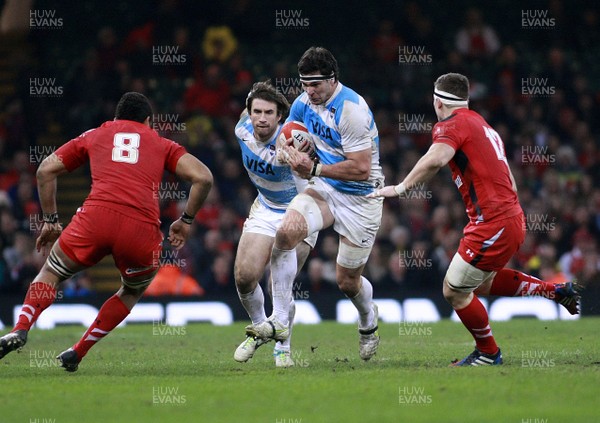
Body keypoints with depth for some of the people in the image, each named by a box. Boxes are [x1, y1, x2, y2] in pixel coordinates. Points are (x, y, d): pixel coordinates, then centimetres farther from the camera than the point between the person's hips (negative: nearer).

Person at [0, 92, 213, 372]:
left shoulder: (94, 135, 27)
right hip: (142, 230, 0)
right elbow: (203, 178, 12)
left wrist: (50, 221, 29)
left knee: (51, 273, 21)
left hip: (96, 216, 0)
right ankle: (77, 353, 19)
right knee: (132, 293, 28)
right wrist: (186, 220, 22)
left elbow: (46, 170, 24)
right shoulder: (162, 144, 25)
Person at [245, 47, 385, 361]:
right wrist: (291, 152, -4)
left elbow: (361, 169, -26)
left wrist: (315, 168, -26)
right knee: (286, 231, -24)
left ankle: (368, 323, 40)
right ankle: (280, 321, -21)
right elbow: (286, 136, 19)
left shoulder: (352, 110, -24)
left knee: (347, 281, 4)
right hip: (324, 189, 6)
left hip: (360, 198, -6)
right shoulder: (304, 102, 0)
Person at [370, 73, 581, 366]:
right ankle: (556, 291, 27)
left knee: (454, 292, 2)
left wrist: (401, 187, -24)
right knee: (481, 283, 27)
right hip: (512, 218, 9)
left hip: (491, 225, -9)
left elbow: (436, 158, -30)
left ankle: (488, 353, 15)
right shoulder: (484, 127, 20)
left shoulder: (451, 125, -8)